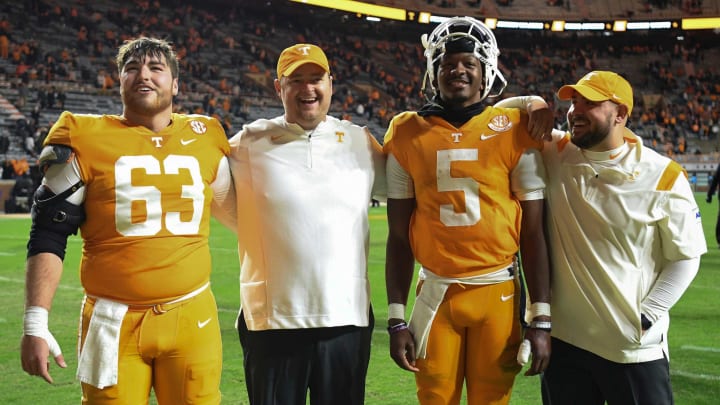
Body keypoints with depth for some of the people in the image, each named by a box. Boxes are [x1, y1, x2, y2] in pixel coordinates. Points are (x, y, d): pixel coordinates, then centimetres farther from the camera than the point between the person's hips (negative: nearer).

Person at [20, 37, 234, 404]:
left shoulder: (206, 140, 7)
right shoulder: (86, 141, -1)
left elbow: (241, 211, 21)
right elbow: (48, 238, 0)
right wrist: (35, 324, -7)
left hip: (193, 318, 2)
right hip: (114, 323, -2)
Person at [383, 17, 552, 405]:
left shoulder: (514, 130, -2)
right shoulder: (408, 135, 2)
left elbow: (532, 232, -2)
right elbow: (399, 237, 5)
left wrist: (541, 318, -5)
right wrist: (396, 319, 2)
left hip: (498, 292, -1)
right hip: (435, 293, 1)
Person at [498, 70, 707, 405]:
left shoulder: (663, 177, -7)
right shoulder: (554, 153, 0)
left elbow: (685, 258, 0)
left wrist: (648, 316, -7)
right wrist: (535, 105, -7)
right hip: (563, 338, 3)